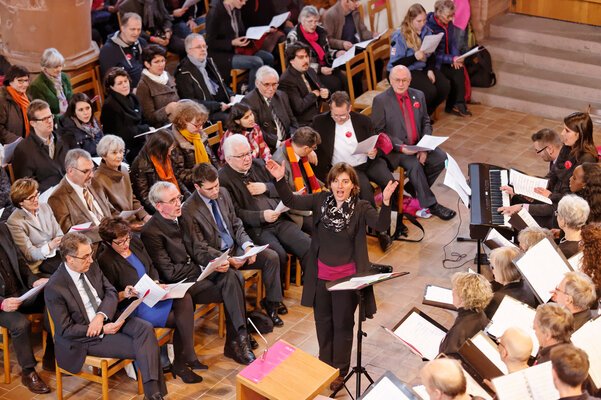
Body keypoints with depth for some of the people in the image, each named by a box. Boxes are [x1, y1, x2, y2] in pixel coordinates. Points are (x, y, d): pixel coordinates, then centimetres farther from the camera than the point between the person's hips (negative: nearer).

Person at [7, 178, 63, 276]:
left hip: (57, 253, 6)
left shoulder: (45, 207, 7)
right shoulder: (14, 222, -12)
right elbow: (30, 255, -11)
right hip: (39, 263, -6)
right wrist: (50, 246, -30)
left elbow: (59, 234, 8)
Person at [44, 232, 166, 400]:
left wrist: (101, 316, -18)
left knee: (146, 328, -22)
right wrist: (103, 330, -21)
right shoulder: (54, 288, -20)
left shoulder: (91, 265, -2)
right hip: (86, 336, -6)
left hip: (108, 318, 6)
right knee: (140, 349, -21)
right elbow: (65, 330, -16)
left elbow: (111, 292, 3)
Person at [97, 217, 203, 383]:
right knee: (181, 318, -21)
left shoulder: (135, 242, 4)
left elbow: (151, 267, 14)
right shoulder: (106, 260, -14)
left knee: (184, 298, -22)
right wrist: (124, 294, -30)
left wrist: (156, 283, -5)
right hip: (133, 306, -7)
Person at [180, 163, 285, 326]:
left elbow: (236, 225, 10)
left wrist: (247, 245, -9)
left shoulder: (223, 193, 3)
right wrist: (227, 259, -27)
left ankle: (270, 301, 8)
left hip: (235, 248, 7)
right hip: (214, 258, -6)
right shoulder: (189, 210, -16)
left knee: (271, 256, -10)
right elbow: (200, 249, -15)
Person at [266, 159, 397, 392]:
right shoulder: (321, 200, -4)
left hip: (347, 277, -4)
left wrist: (386, 202, -46)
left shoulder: (361, 208, -14)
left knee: (342, 325, 9)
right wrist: (280, 180, -19)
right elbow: (291, 201, -4)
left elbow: (381, 225, -29)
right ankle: (325, 365, 39)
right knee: (323, 322, 19)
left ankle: (340, 372, 26)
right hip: (321, 274, 4)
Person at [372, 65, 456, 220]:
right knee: (414, 165, -31)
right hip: (395, 148, -6)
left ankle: (412, 188, 1)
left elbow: (426, 123, 11)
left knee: (441, 158, -16)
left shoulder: (418, 96, 7)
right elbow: (378, 131, -10)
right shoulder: (381, 100, -10)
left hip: (418, 144, 6)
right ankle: (430, 204, -16)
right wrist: (401, 147, -21)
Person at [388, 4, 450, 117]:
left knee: (445, 86, -15)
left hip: (423, 68, 7)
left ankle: (427, 113, 8)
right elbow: (395, 63, -16)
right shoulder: (399, 36, -16)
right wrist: (414, 57, -29)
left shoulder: (426, 31, 3)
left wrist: (430, 69, -10)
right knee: (429, 90, -28)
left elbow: (431, 54, 8)